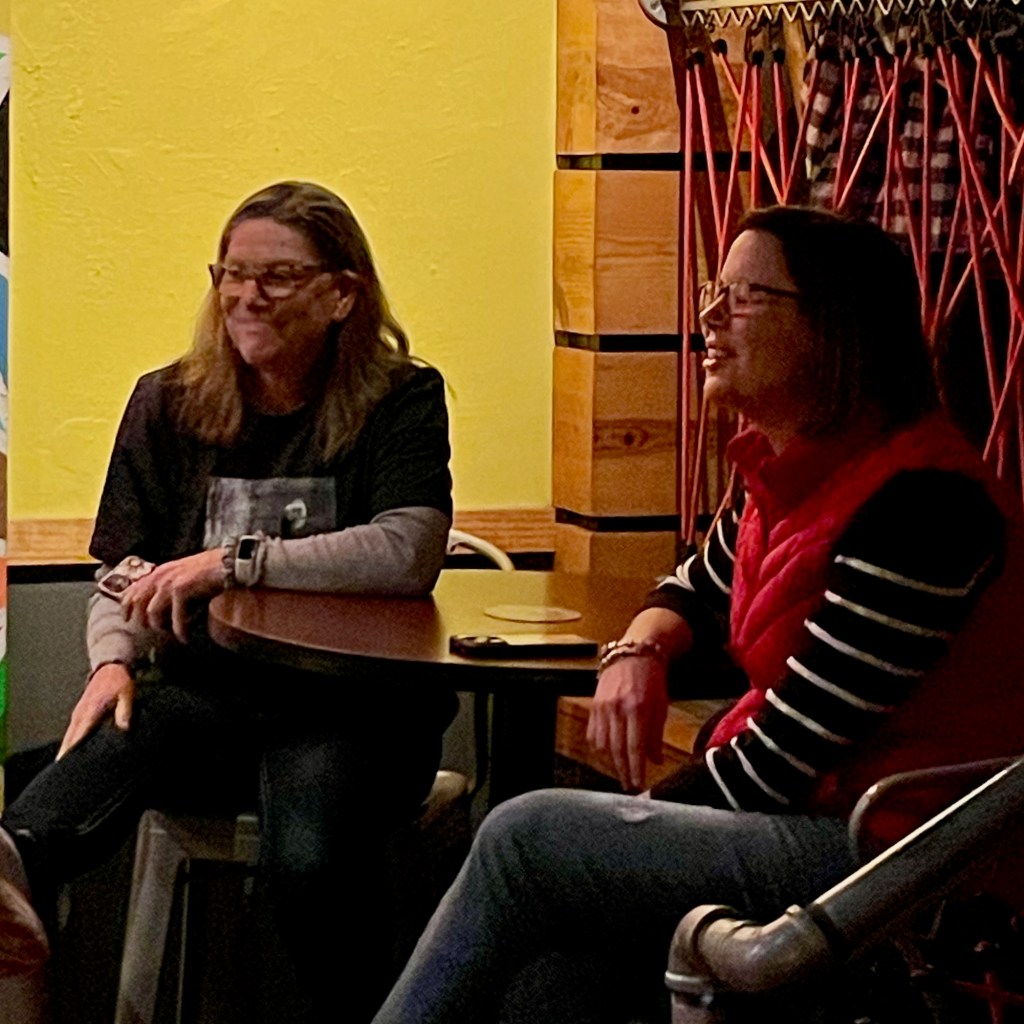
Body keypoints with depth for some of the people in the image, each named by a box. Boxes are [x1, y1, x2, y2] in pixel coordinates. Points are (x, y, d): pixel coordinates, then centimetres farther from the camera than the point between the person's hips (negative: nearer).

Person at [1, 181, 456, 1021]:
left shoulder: (400, 401, 1)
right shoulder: (168, 406, 12)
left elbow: (409, 552, -15)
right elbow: (124, 571, 14)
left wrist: (237, 561, -18)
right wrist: (114, 658, -8)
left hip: (353, 700, -3)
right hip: (204, 691, 3)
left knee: (308, 862, -35)